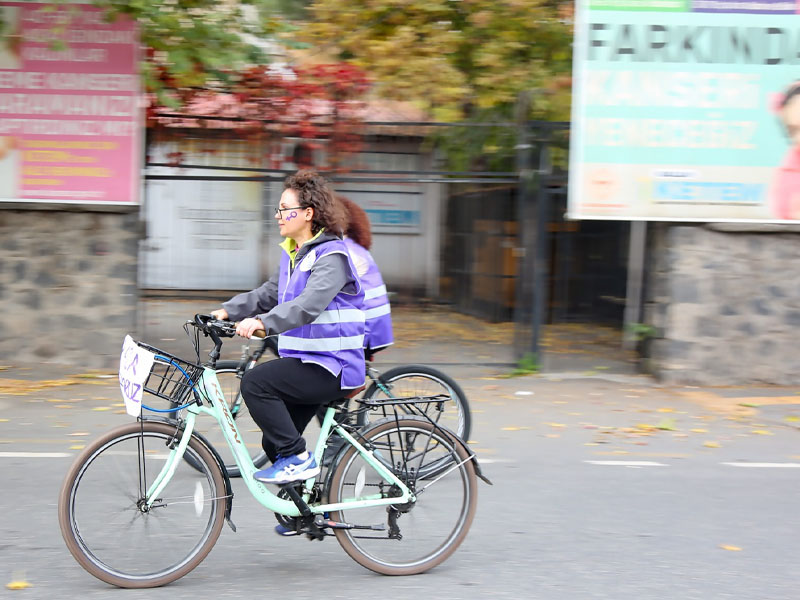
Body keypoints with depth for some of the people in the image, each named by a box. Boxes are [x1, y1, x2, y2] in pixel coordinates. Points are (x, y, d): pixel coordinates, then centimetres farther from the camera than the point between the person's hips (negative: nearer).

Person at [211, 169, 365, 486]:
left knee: (255, 382, -25)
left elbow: (309, 303, -30)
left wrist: (262, 322, -42)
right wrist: (227, 311, 1)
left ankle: (297, 458, -15)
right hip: (305, 363, 10)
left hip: (331, 366, -9)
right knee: (274, 443, 9)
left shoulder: (331, 256, -15)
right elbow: (268, 293, 16)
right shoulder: (293, 254, 15)